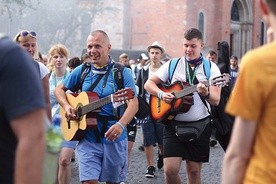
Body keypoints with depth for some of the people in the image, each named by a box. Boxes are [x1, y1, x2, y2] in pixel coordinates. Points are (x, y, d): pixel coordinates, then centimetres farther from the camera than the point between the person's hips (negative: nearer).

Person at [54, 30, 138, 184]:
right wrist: (67, 106, -5)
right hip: (88, 138, 1)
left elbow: (134, 103, -14)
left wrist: (121, 125, -32)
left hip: (114, 138, -1)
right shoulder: (82, 71, 6)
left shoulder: (122, 72, -5)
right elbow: (59, 89, 17)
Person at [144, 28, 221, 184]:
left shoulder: (211, 68, 1)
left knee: (194, 172, 4)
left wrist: (206, 93, -29)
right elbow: (149, 83, 9)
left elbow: (216, 101, -7)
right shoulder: (172, 65, 5)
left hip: (200, 125, 0)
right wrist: (161, 94, -11)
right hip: (173, 124, 0)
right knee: (170, 170, -10)